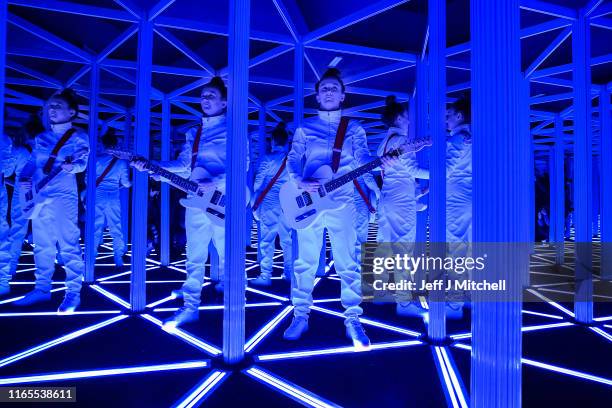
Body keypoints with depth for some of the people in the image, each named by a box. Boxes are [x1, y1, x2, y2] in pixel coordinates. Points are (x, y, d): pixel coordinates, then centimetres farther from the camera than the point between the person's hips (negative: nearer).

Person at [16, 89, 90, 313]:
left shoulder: (78, 137, 2)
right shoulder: (41, 138, 18)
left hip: (63, 196, -6)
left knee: (68, 246, -8)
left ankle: (73, 294, -4)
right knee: (42, 246, 12)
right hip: (40, 197, 7)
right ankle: (42, 289, 23)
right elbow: (32, 162, 18)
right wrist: (24, 178, 0)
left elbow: (82, 161, -9)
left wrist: (72, 166, -30)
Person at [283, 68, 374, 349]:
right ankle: (301, 316, 19)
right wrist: (301, 181, -16)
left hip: (341, 203, 0)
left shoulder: (353, 129, 10)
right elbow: (293, 160, 4)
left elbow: (363, 160, -3)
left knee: (347, 265, 1)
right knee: (305, 263, 6)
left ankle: (352, 320, 11)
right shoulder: (305, 128, 11)